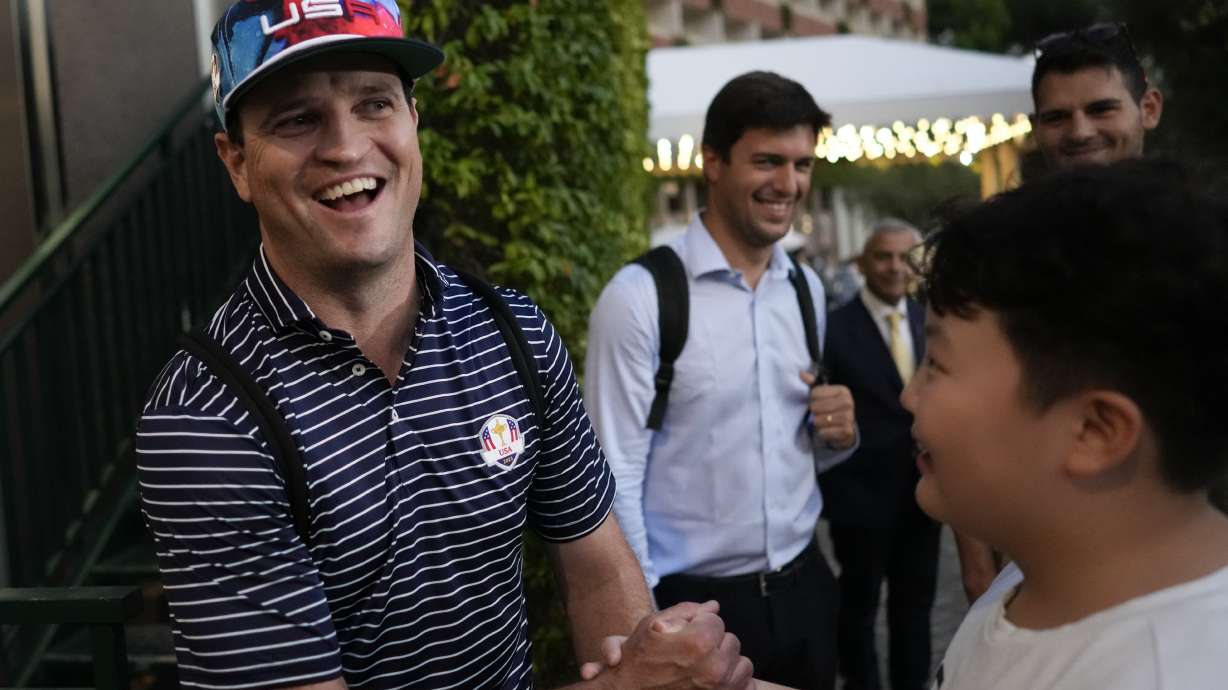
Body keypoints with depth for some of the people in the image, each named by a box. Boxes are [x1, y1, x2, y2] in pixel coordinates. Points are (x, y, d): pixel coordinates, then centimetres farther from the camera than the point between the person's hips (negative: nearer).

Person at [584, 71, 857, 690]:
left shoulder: (807, 290, 4)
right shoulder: (642, 295, -14)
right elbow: (615, 475, -14)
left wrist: (838, 433, -5)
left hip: (804, 591, 6)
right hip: (692, 605, -5)